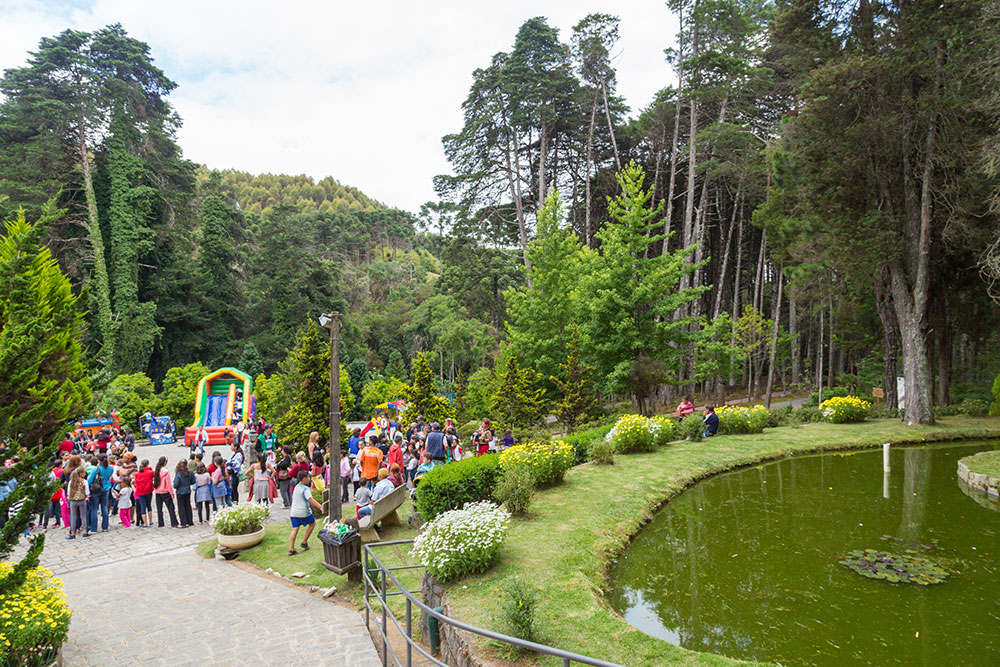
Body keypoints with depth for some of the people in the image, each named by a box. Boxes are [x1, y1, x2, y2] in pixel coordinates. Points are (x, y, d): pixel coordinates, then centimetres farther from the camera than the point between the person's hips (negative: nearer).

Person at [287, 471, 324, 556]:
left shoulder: (296, 487, 13)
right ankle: (304, 542, 15)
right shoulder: (305, 489, -14)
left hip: (294, 512, 7)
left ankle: (291, 549, -2)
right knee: (312, 523, 16)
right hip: (304, 512, -7)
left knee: (295, 529, 5)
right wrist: (320, 507, -30)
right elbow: (310, 499, -26)